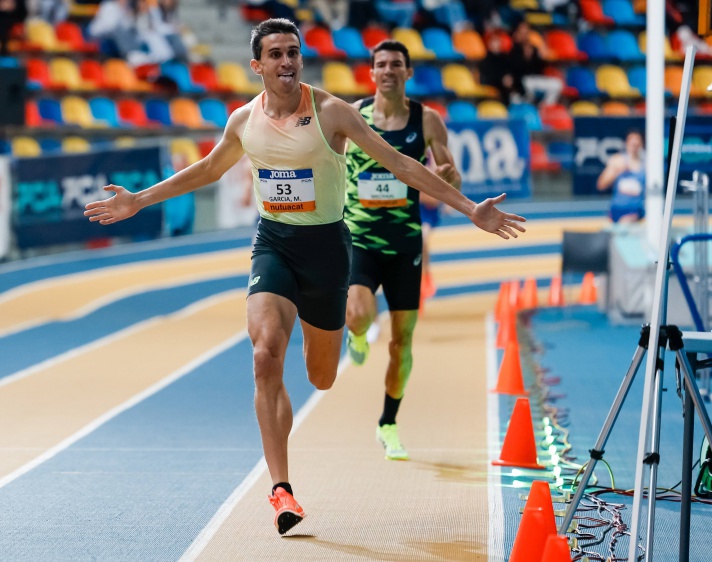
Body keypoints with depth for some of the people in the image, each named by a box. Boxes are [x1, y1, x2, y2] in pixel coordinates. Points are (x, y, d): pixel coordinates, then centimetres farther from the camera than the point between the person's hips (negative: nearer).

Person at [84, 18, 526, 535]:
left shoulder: (331, 112, -12)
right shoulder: (244, 120, 0)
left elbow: (399, 163, -10)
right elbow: (207, 171, 20)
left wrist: (471, 209, -15)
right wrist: (139, 201, 23)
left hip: (325, 243, -2)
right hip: (273, 243, 2)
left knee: (322, 379, 7)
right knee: (266, 357, -21)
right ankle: (281, 489, -17)